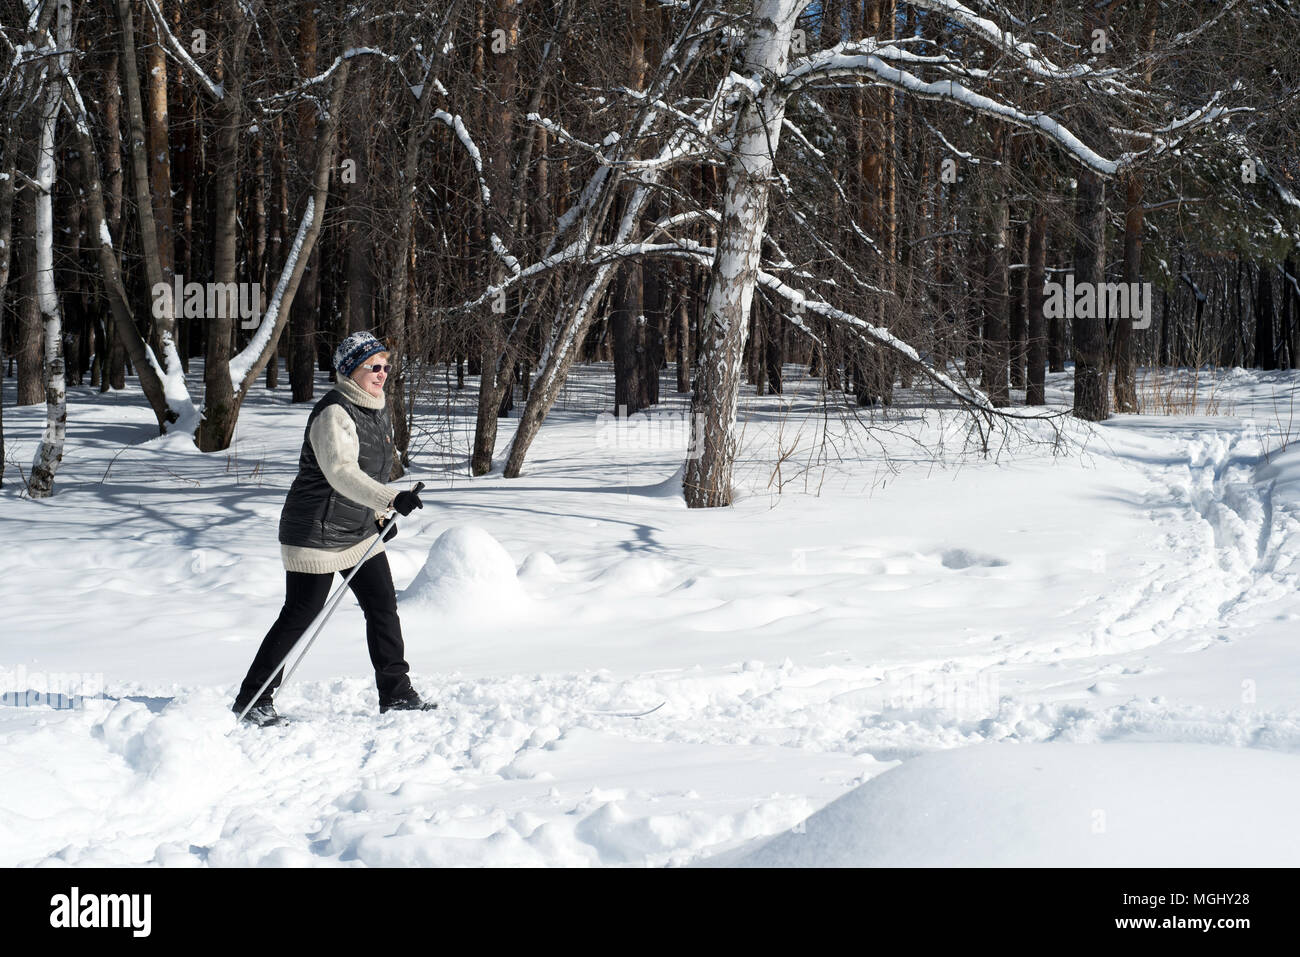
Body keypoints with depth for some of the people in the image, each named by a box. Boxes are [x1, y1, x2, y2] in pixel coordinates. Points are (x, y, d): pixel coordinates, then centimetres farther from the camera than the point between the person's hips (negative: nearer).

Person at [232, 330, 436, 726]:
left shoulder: (376, 407, 8)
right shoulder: (334, 414, -22)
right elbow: (341, 473, -36)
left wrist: (379, 514, 20)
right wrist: (392, 499, -46)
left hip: (360, 531, 9)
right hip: (317, 531, -9)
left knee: (383, 607, 7)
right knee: (300, 616, -4)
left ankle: (396, 693, 17)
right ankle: (252, 700, 5)